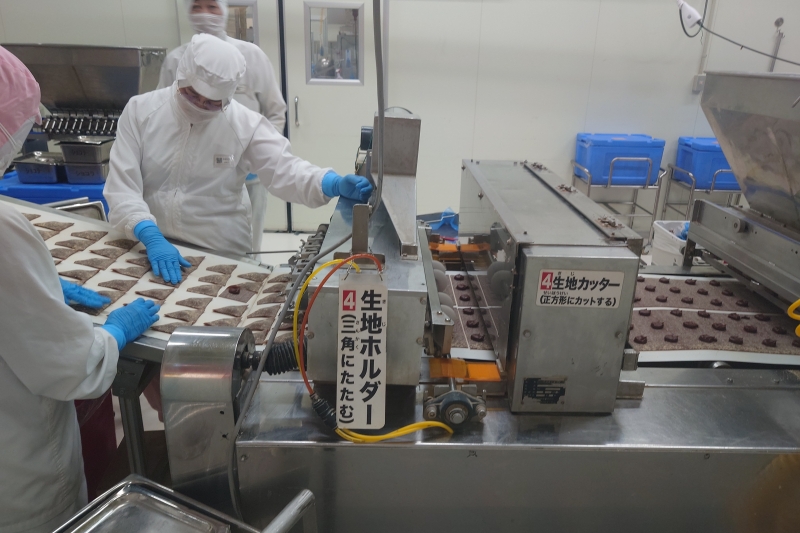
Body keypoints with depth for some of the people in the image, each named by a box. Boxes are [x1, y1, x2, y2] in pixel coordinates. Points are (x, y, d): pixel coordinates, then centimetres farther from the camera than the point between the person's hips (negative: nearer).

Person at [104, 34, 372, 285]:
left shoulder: (245, 123, -5)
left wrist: (334, 184, -29)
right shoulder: (140, 110, -3)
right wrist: (151, 237, -23)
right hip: (150, 247, 1)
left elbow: (283, 169, -10)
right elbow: (121, 185, -7)